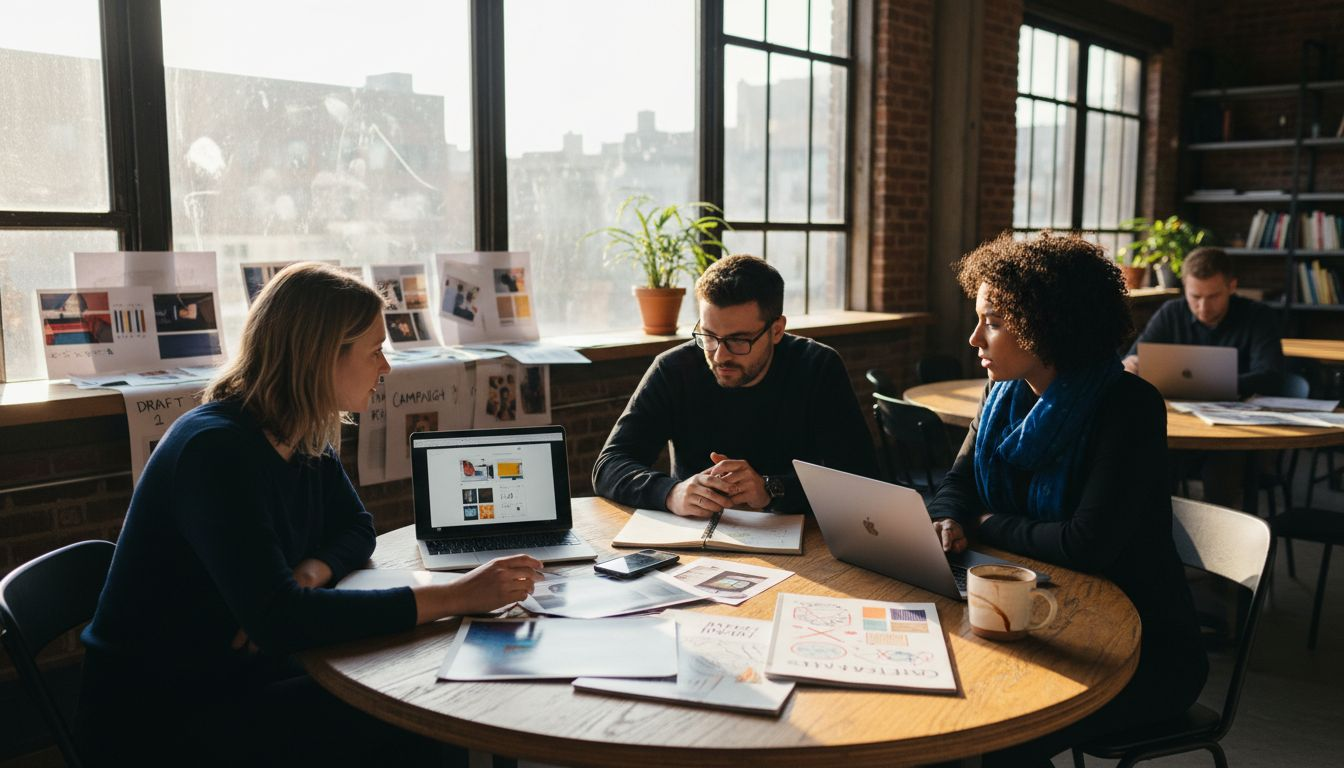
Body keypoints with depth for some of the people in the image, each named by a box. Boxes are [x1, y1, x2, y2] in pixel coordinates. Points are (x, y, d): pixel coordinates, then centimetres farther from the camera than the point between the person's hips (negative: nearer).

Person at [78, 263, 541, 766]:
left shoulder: (305, 439, 0)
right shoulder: (217, 450, -26)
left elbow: (354, 528, 13)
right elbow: (277, 618, -34)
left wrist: (309, 574, -12)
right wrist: (454, 597, -32)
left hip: (243, 673, 8)